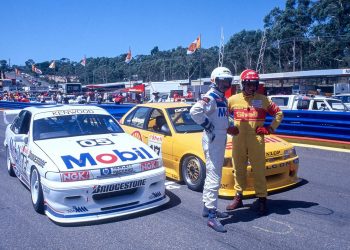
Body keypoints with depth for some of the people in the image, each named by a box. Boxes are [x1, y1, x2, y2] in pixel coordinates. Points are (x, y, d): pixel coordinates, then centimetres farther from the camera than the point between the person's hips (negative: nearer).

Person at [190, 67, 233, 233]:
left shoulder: (223, 98, 15)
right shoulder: (211, 97, -15)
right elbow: (195, 111, -31)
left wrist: (228, 127, 12)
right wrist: (208, 126, -22)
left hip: (220, 138, 10)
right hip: (213, 139, -10)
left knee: (211, 175, 16)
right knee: (214, 177, -10)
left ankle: (207, 207, 28)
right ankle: (211, 216, -7)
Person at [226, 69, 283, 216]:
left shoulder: (263, 100, 5)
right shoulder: (233, 99, 7)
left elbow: (278, 113, 12)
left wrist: (270, 128, 2)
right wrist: (227, 128, 3)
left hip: (256, 140, -2)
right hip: (238, 140, 2)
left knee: (259, 170, -1)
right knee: (238, 170, 10)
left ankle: (262, 199, 8)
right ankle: (238, 197, 21)